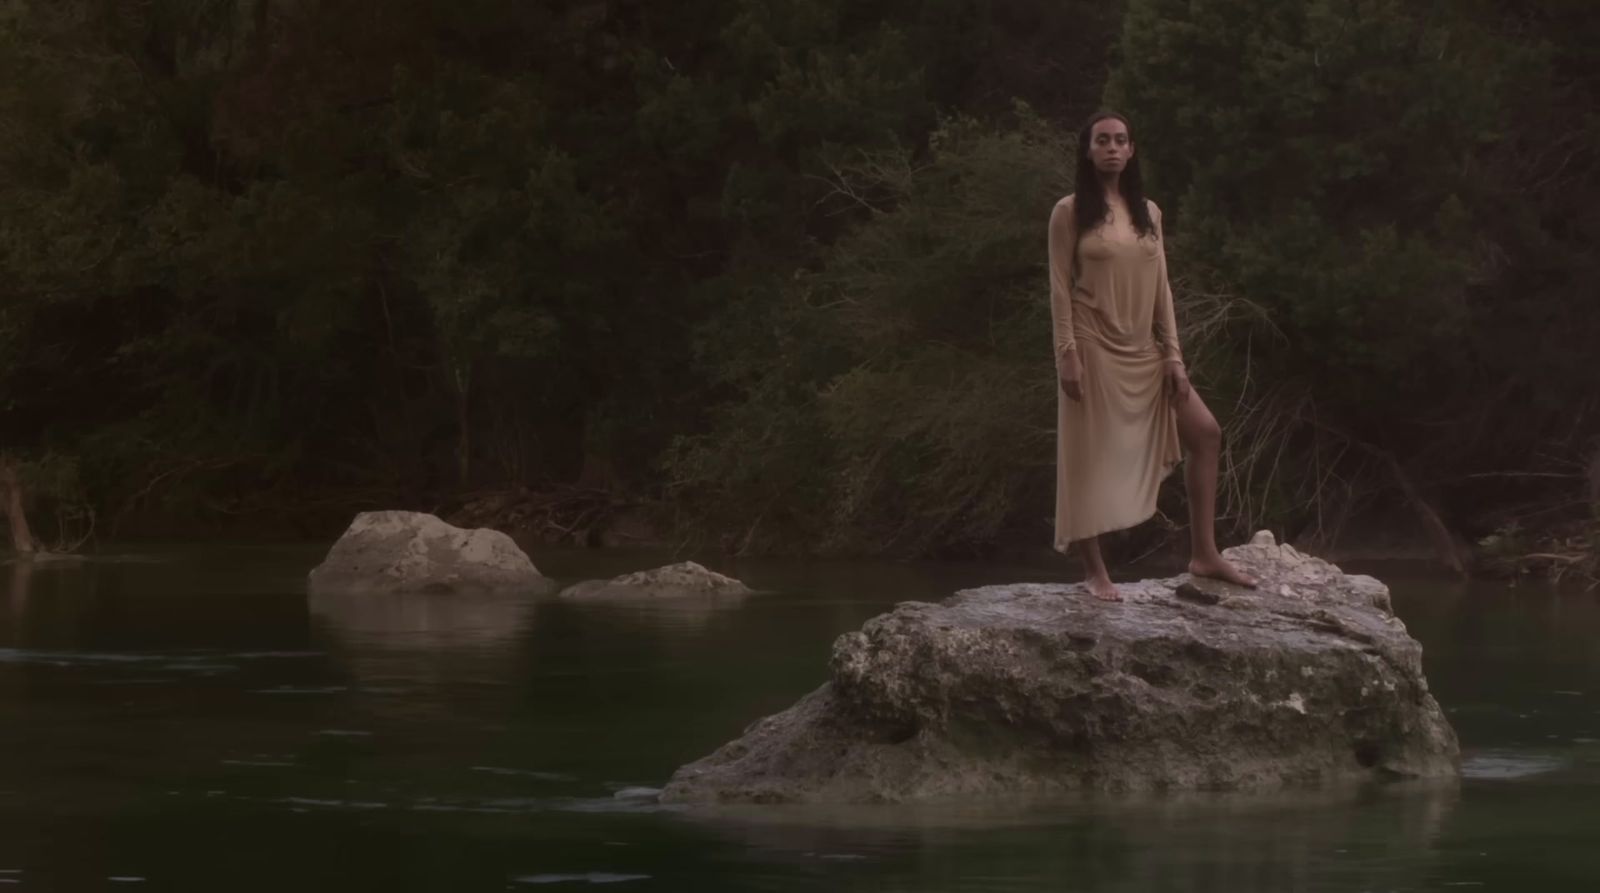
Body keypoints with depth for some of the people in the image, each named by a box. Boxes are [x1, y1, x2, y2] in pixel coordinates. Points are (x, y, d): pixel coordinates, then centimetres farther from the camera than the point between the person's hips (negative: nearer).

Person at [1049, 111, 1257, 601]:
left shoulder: (1147, 212, 10)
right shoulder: (1070, 212, -4)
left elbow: (1160, 288, 10)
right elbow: (1060, 287, -7)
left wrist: (1174, 355, 4)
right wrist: (1067, 353, -15)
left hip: (1142, 352, 6)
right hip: (1095, 350, -6)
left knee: (1205, 432, 1)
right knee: (1091, 456, -3)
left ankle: (1204, 553, 7)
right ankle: (1095, 571, 4)